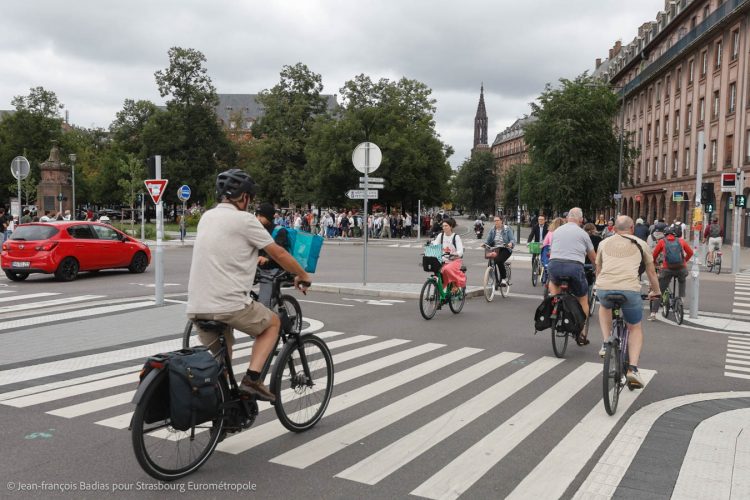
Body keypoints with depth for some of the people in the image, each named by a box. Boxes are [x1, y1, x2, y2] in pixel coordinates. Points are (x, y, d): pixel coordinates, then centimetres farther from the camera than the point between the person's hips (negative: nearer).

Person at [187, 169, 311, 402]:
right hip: (230, 304, -7)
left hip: (196, 307, 7)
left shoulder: (207, 217, 16)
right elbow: (279, 254, -2)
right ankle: (252, 379, 4)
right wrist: (303, 276, 14)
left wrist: (252, 259, 47)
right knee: (273, 323, 19)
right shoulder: (244, 219, -6)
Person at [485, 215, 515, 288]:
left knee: (499, 260, -31)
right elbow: (488, 241, 6)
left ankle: (504, 278, -10)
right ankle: (496, 281, -3)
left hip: (505, 250, -4)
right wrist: (485, 244, -16)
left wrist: (511, 243, -32)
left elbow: (513, 239, -9)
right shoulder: (492, 230, 10)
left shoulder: (507, 229, -1)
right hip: (495, 250, 4)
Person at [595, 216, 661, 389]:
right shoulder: (640, 244, 19)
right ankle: (633, 369, 5)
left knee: (605, 306, 38)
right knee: (635, 329, 21)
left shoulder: (604, 243, 23)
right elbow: (651, 272, 29)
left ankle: (605, 344, 24)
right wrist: (656, 291, 46)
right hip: (630, 290, -1)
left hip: (604, 289, 2)